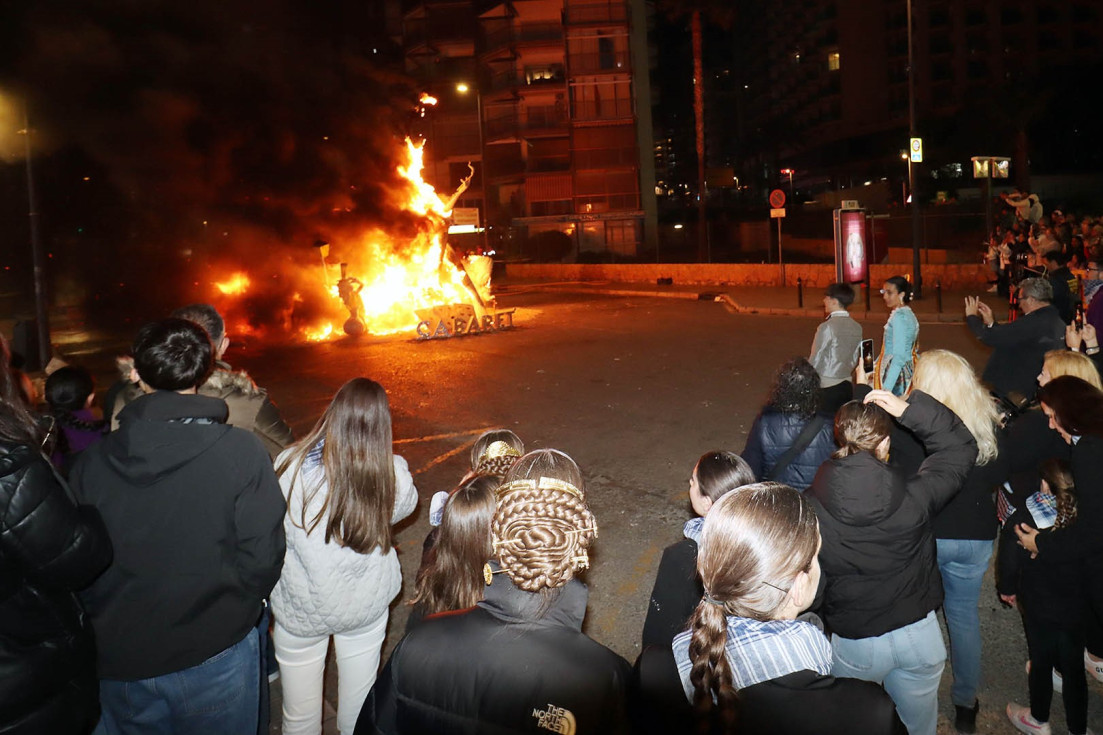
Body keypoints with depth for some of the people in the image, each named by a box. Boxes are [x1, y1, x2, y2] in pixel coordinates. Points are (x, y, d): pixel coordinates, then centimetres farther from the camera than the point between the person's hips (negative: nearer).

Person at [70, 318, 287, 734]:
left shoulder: (91, 461, -7)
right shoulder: (240, 451, -18)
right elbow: (262, 556, -17)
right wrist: (236, 612, 4)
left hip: (118, 662, 3)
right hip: (214, 654, -3)